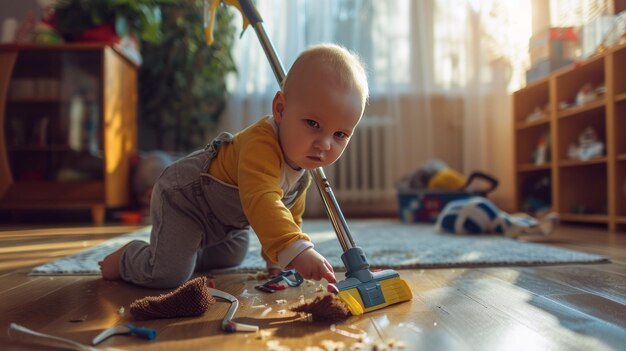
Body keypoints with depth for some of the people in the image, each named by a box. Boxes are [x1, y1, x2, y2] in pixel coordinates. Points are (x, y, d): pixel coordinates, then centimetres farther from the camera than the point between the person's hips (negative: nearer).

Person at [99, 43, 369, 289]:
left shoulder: (304, 159, -9)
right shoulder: (261, 145, -41)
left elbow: (291, 210, 5)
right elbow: (261, 201, -57)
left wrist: (276, 259, 6)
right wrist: (295, 249, -68)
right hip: (183, 196, -9)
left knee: (232, 257, 28)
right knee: (167, 275, -18)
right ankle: (128, 258, 12)